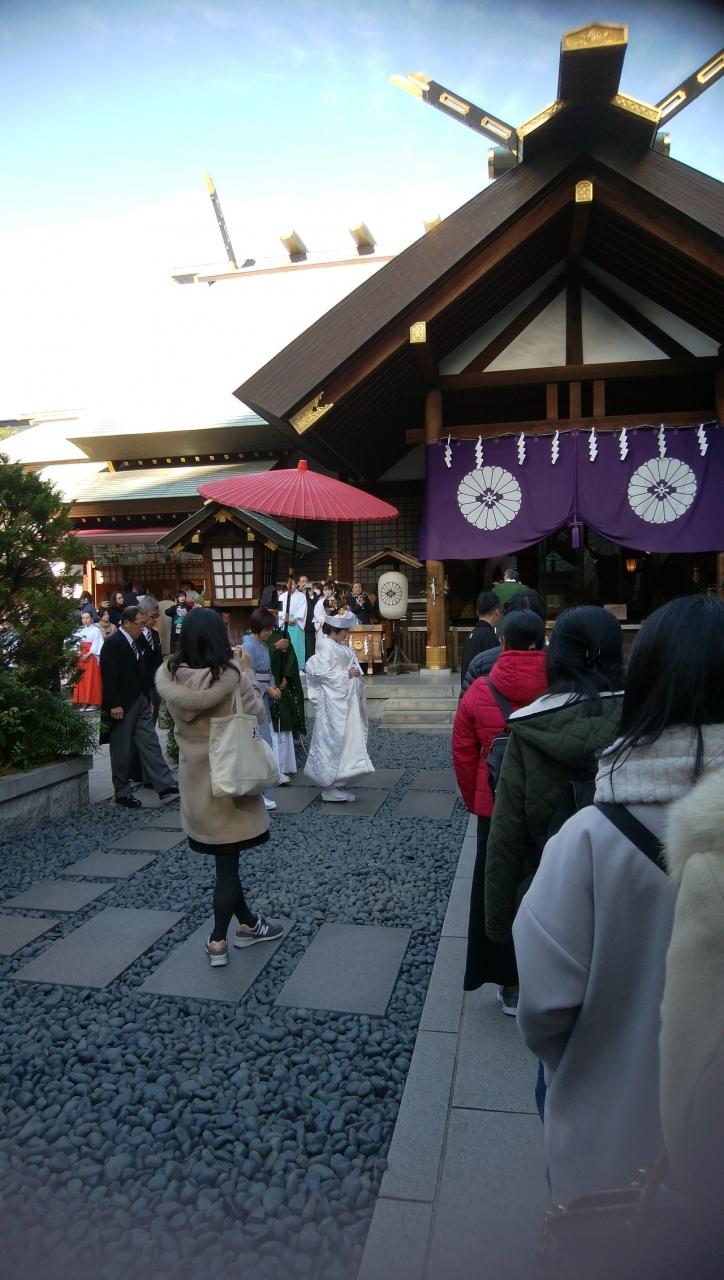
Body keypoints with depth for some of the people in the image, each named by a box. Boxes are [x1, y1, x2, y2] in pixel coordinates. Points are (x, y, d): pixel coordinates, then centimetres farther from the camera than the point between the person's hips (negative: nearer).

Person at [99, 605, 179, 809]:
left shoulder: (133, 642, 11)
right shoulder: (112, 644, -14)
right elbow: (109, 677, -19)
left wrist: (147, 699, 14)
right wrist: (114, 705, -23)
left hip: (140, 702, 8)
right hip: (122, 706, -8)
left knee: (150, 743, 5)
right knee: (122, 750, 3)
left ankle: (164, 785, 5)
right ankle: (122, 792, 15)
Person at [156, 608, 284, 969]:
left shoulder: (168, 675, -9)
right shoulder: (230, 674, -19)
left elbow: (176, 717, 5)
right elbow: (256, 714, -8)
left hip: (194, 776, 4)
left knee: (225, 856, 17)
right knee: (227, 860, 9)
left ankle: (247, 924, 32)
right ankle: (218, 941, 16)